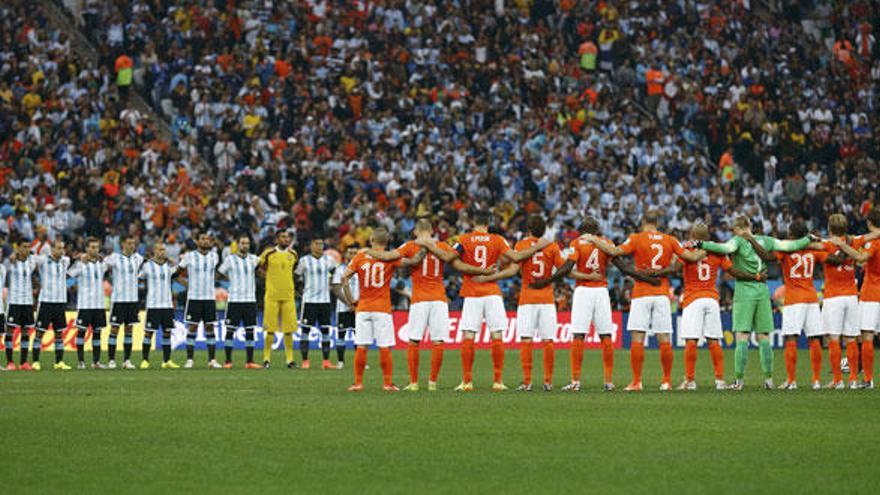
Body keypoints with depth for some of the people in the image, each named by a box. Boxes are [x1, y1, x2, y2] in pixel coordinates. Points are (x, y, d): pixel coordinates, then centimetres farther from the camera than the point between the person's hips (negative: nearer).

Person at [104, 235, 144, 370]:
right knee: (114, 328, -3)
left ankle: (127, 360, 9)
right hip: (118, 298, -4)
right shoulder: (115, 257, -6)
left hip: (133, 299, 4)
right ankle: (111, 360, 1)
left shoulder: (137, 258, 8)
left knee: (129, 329, 6)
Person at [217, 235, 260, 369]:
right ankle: (228, 361, 2)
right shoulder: (230, 259, 1)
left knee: (250, 331, 4)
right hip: (234, 300, -3)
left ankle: (249, 361, 8)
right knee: (230, 330, -3)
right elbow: (220, 272, 6)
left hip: (250, 300, 3)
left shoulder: (253, 259, 10)